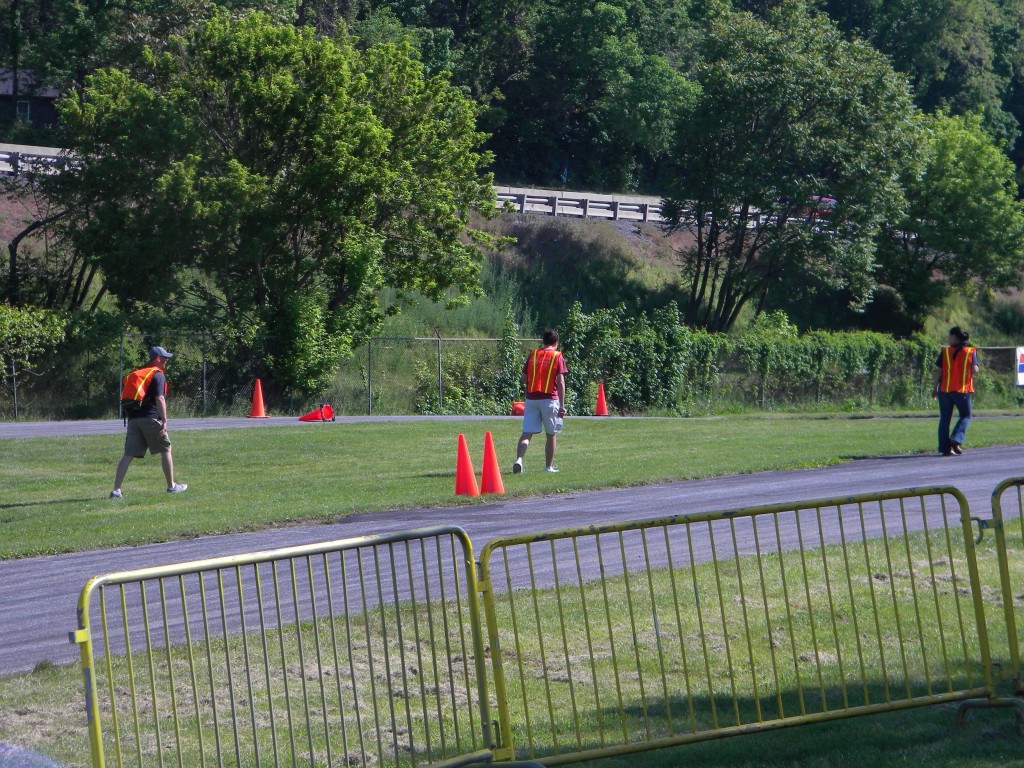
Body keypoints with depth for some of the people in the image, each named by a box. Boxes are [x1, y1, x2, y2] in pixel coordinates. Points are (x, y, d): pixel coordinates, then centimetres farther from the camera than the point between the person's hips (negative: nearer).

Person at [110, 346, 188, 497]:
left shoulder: (137, 374, 22)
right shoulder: (158, 375, -2)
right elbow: (160, 398, -14)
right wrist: (164, 421, -18)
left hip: (133, 419, 6)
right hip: (150, 419, -6)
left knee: (128, 455, 0)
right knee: (166, 450, 11)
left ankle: (116, 490, -10)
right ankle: (171, 486, 17)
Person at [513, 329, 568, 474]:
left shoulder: (533, 355, 9)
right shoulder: (557, 357, -2)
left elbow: (524, 379, 10)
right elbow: (560, 383, -7)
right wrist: (562, 405, -7)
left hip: (531, 398, 3)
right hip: (549, 399, -3)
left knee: (527, 433, -2)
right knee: (551, 434, 11)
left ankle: (519, 459, -24)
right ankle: (549, 466, 16)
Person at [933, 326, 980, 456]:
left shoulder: (945, 351, 0)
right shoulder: (970, 352, 0)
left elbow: (938, 371, -3)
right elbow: (975, 370, -9)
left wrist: (935, 388, 4)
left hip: (945, 389, 1)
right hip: (962, 390, -1)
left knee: (944, 419, 8)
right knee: (965, 416, 15)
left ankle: (945, 448, 4)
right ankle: (956, 439, -7)